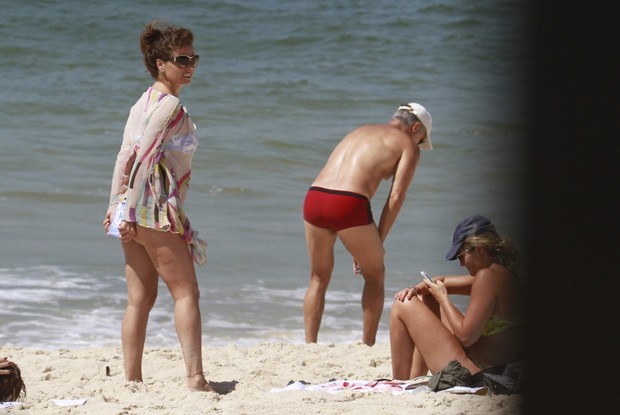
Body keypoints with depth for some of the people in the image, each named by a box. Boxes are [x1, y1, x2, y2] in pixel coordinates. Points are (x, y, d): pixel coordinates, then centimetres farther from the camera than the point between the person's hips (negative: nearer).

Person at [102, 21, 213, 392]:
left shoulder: (143, 103, 15)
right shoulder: (171, 105, -12)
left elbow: (126, 156, 13)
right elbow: (144, 157, -18)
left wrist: (116, 204, 12)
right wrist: (131, 210, -20)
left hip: (134, 211, 9)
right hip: (157, 209, -9)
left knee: (141, 298, 9)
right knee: (186, 292, -6)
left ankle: (132, 379, 8)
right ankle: (195, 377, -13)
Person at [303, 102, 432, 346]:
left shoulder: (360, 132, 32)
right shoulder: (408, 145, 13)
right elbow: (396, 197, 3)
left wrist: (359, 245, 27)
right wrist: (379, 241, 10)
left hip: (314, 197, 5)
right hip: (347, 206, -5)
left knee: (319, 278, 21)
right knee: (375, 275, 17)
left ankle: (309, 345, 17)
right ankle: (367, 346, 16)